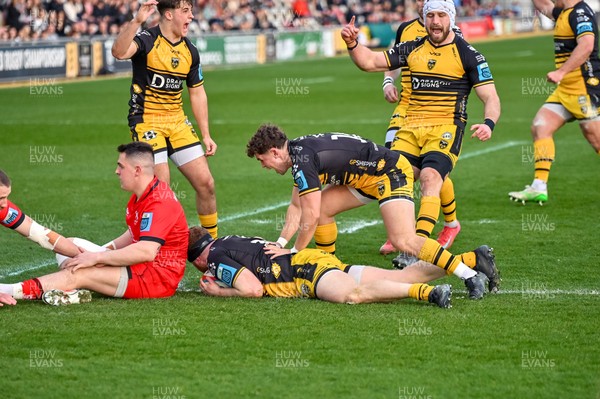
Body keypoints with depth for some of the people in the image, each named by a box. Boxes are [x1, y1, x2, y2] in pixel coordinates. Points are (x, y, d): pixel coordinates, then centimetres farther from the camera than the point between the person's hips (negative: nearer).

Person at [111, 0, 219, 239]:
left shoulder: (190, 51, 7)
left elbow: (197, 94, 15)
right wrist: (137, 21, -46)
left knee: (206, 183, 2)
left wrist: (206, 136, 11)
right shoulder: (146, 40, -12)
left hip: (177, 121, 6)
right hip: (147, 122, -6)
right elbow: (118, 52, -34)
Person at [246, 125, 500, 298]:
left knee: (403, 240, -24)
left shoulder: (303, 158, -20)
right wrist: (280, 244, 9)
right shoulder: (297, 152, 11)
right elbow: (297, 207, 18)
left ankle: (470, 269, -25)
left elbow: (310, 216, -20)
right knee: (323, 206, 12)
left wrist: (295, 251, -9)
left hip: (390, 173, -11)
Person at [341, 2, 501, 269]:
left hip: (446, 129, -5)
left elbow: (491, 99, -2)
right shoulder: (412, 49, 13)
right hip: (410, 127, 5)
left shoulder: (467, 54, 1)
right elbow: (370, 62, 17)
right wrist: (352, 44, -3)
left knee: (430, 179, -26)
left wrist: (488, 124, -23)